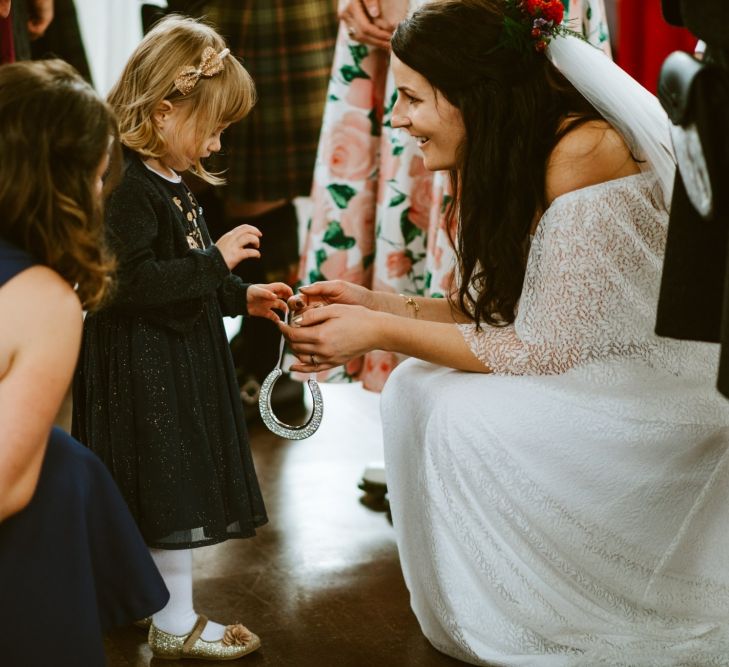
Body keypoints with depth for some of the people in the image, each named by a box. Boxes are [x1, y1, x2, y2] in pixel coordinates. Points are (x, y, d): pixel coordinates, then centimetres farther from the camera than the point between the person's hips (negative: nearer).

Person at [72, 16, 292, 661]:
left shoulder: (168, 184, 13)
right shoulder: (125, 190, -20)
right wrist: (217, 260, -23)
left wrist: (241, 295, 12)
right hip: (144, 372, -10)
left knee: (179, 486, 17)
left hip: (180, 361, 10)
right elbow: (132, 285, -28)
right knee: (171, 493, -2)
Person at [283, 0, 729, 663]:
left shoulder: (583, 150, -26)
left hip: (674, 380, -8)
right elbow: (492, 311, 5)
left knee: (465, 414, -21)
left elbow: (544, 349, -25)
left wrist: (381, 332, -22)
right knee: (416, 387, -6)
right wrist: (374, 304, -6)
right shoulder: (502, 158, 0)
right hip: (597, 366, 9)